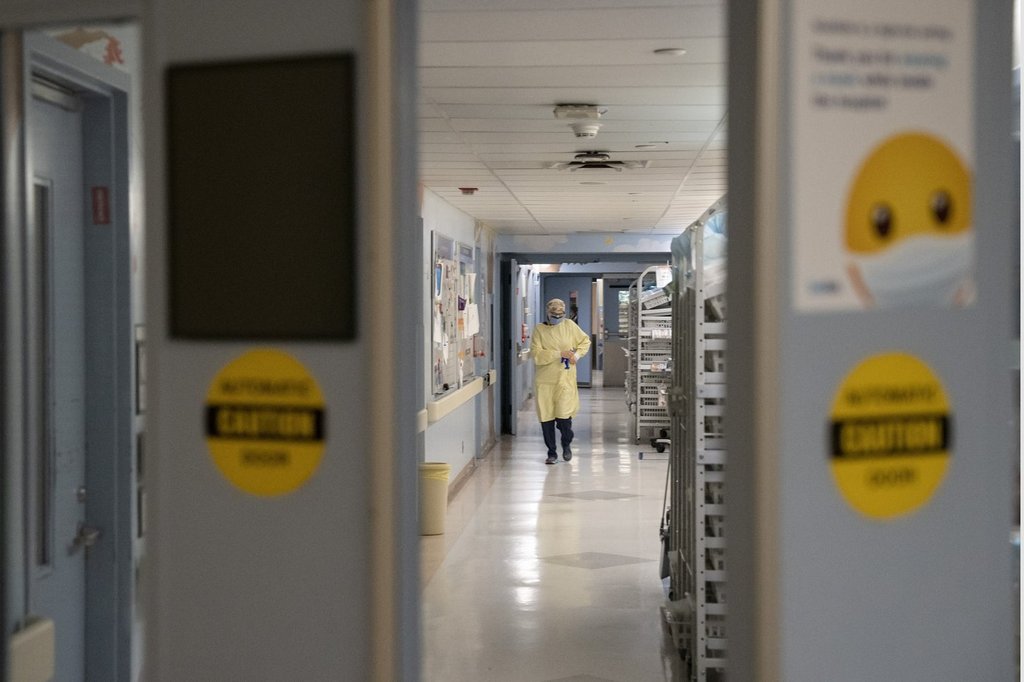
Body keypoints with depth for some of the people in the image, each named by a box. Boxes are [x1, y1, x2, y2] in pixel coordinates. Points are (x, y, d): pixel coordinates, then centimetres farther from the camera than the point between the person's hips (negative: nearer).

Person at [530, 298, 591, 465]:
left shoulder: (569, 326, 4)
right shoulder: (539, 329, -1)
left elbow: (585, 341, 18)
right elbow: (536, 355, -12)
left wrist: (577, 355, 0)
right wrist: (559, 353, -17)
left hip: (565, 379, 0)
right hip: (544, 380, 0)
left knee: (563, 416, -9)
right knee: (546, 418, 4)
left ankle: (567, 444, 21)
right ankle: (551, 452, 20)